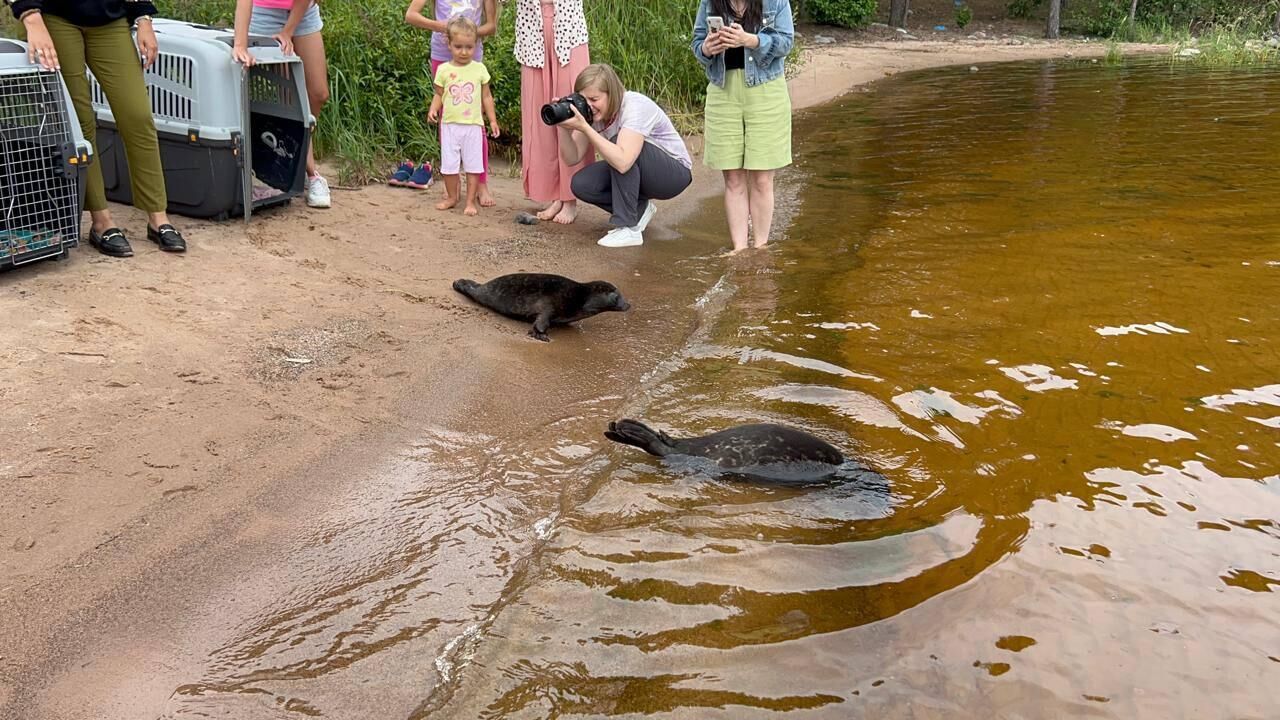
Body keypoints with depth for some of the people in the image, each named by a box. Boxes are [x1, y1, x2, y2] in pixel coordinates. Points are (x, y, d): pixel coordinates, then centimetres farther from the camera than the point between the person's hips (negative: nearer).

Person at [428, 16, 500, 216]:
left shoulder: (479, 69, 1)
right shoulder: (444, 70, 0)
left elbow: (486, 96, 8)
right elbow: (439, 95, 6)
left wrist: (493, 120, 5)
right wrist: (433, 109, -14)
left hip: (473, 125, 0)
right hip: (450, 125, 0)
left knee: (473, 165, 2)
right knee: (449, 164, 5)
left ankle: (471, 201, 8)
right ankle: (452, 197, 21)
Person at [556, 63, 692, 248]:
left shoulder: (635, 106, -30)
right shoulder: (590, 112, -9)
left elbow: (623, 162, -44)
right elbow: (572, 159, -10)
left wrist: (584, 128, -44)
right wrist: (564, 127, -27)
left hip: (676, 173, -7)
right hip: (637, 173, 7)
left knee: (618, 143, -33)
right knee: (581, 184, -17)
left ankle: (628, 229, -26)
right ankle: (639, 209, 6)